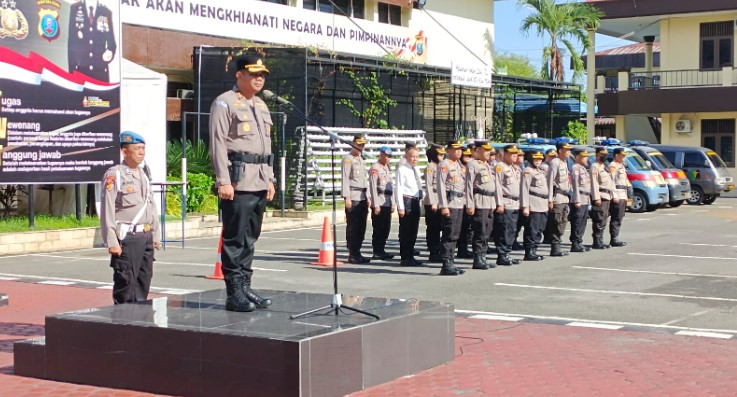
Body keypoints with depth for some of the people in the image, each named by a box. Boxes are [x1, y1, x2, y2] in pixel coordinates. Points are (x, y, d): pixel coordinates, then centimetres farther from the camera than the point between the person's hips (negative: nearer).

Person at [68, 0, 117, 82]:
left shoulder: (107, 12, 11)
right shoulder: (74, 8, 7)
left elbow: (111, 40, 14)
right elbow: (71, 41, 5)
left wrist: (110, 52, -9)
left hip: (100, 69, 1)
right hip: (80, 68, -1)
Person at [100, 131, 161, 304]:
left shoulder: (144, 173, 15)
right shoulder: (114, 175, -10)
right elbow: (107, 211, -14)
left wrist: (156, 235, 17)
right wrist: (112, 242, -18)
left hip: (146, 237, 8)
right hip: (126, 238, -8)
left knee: (144, 281, 12)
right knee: (126, 283, -5)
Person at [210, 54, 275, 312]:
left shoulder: (261, 106, 21)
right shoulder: (225, 103, -5)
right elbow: (218, 144, -11)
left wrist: (270, 178, 18)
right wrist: (223, 181, -17)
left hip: (259, 183, 8)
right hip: (237, 182, -8)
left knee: (251, 238, 11)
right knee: (235, 239, -6)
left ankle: (245, 287, 17)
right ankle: (234, 293, -3)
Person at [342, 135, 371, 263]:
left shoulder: (361, 159, 21)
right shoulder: (348, 159, -4)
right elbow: (345, 179, -11)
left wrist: (368, 197, 20)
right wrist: (347, 197, -18)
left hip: (362, 197, 8)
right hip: (353, 197, -8)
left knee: (361, 226, 8)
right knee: (352, 226, -7)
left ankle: (357, 252, 14)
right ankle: (352, 254, -5)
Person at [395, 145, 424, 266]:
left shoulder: (416, 170, 14)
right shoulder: (402, 170, -8)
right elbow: (399, 188, -12)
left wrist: (419, 200, 11)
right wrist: (400, 206, -16)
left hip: (416, 201, 7)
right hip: (406, 201, -7)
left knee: (413, 230, 12)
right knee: (405, 231, -3)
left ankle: (410, 256, 22)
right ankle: (405, 258, 2)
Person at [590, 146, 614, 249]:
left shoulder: (604, 166, 22)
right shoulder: (594, 166, -8)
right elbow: (594, 183, -16)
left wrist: (611, 196, 19)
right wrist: (596, 198, -22)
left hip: (607, 197, 10)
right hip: (600, 197, -10)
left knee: (603, 221, 11)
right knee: (599, 221, -11)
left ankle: (600, 241, 16)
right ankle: (597, 242, -10)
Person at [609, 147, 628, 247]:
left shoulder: (621, 166, 21)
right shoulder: (613, 166, -10)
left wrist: (625, 196, 22)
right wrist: (614, 196, -22)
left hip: (622, 196, 10)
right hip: (617, 197, -10)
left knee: (619, 218, 11)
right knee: (616, 219, -10)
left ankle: (615, 239, 16)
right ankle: (614, 239, -9)